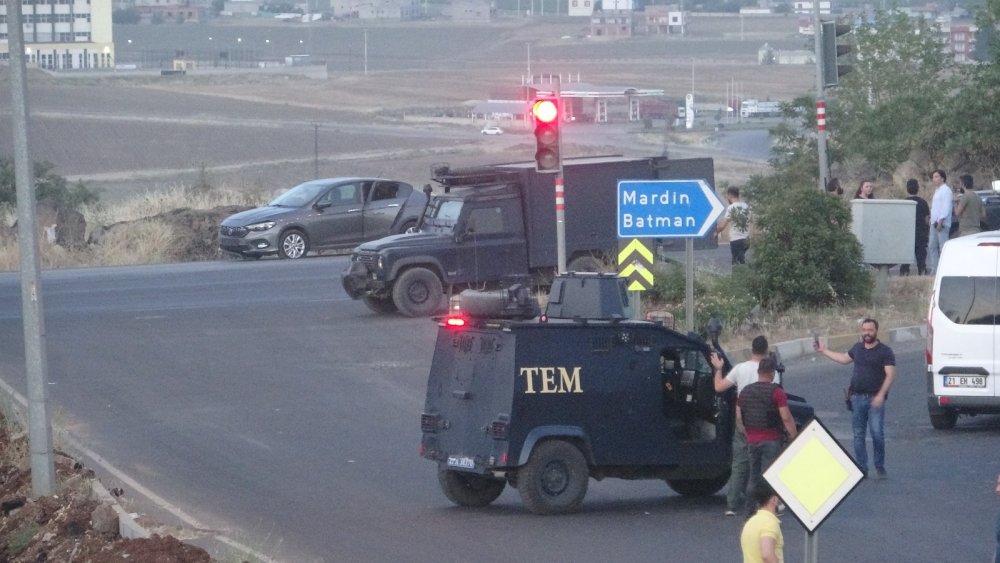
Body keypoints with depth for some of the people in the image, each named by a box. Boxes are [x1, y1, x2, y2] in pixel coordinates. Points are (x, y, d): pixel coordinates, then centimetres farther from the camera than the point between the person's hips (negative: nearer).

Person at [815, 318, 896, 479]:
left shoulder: (885, 351, -3)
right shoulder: (857, 348, 13)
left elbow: (890, 374, -9)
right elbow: (844, 359, 32)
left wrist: (881, 395, -20)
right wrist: (824, 351, 36)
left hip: (875, 399, -5)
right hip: (857, 397, 5)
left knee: (877, 434, -10)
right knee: (858, 435, 5)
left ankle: (880, 467, 3)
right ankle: (861, 468, 10)